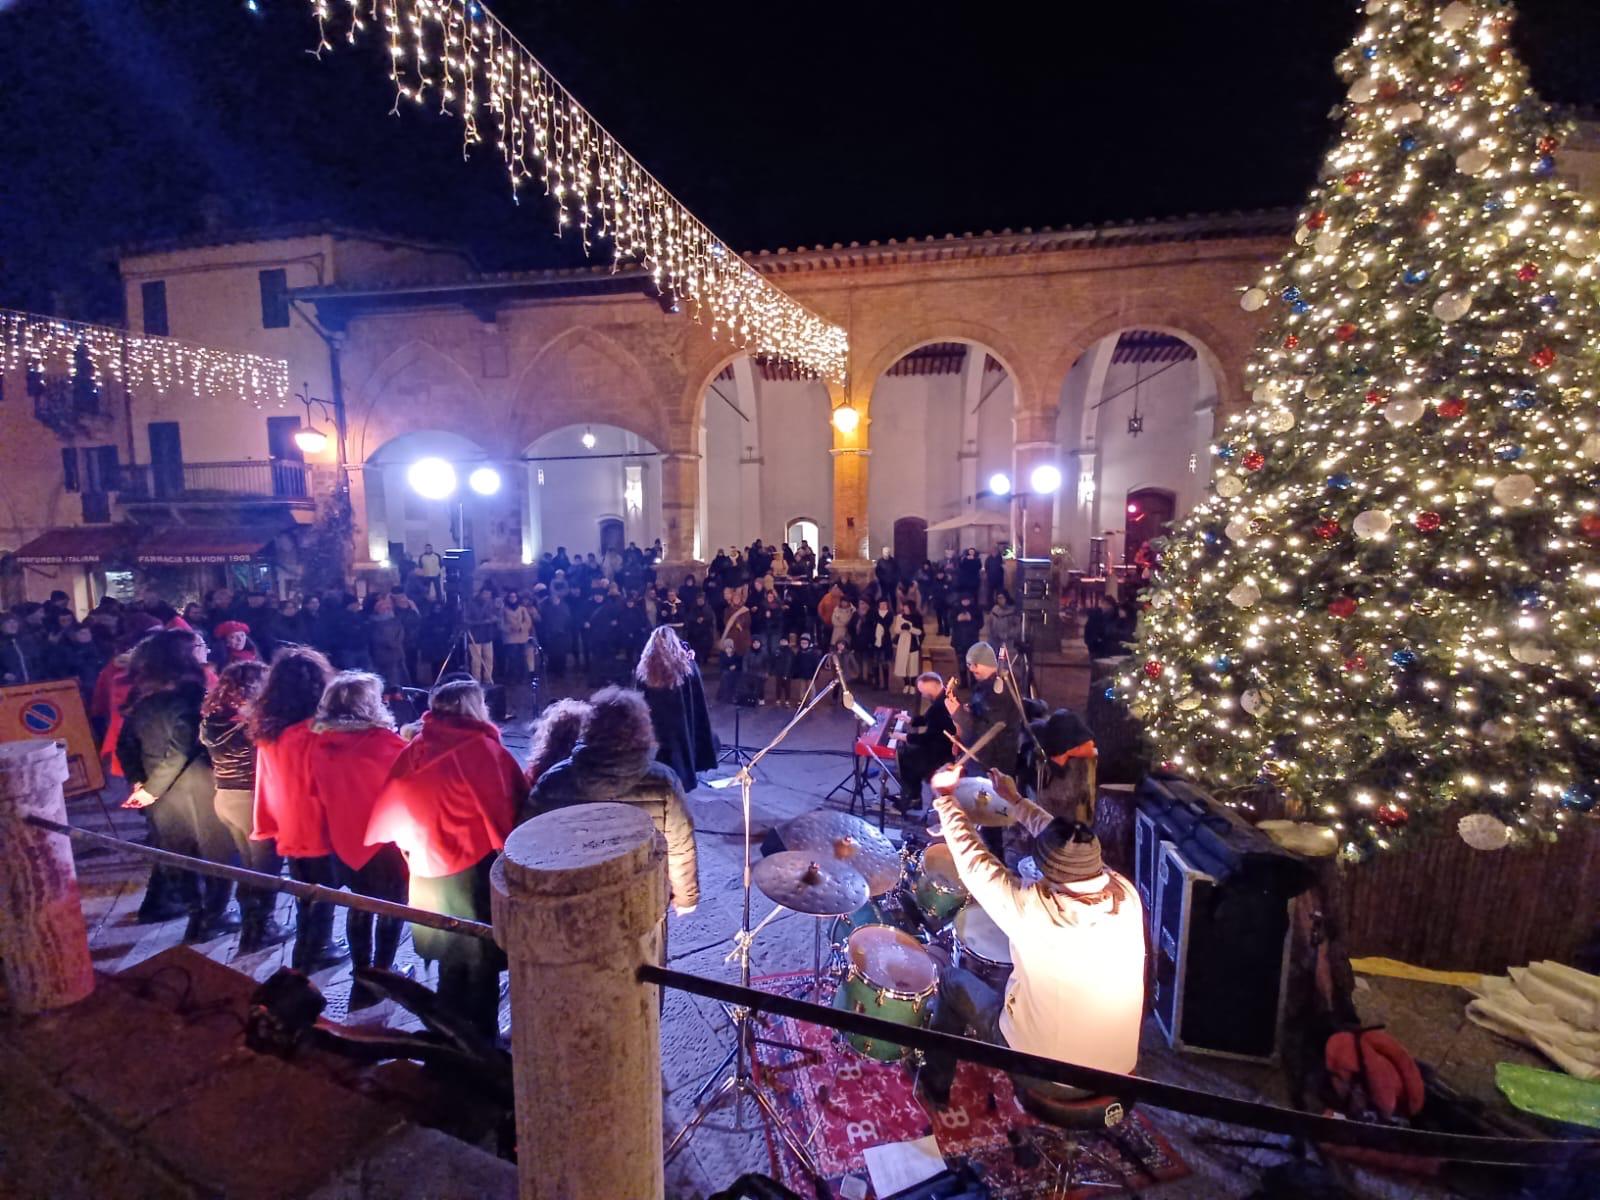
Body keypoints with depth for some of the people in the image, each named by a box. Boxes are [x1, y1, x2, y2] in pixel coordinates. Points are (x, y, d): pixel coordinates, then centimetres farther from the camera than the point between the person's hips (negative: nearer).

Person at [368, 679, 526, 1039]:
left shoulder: (412, 752, -1)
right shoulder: (486, 750, -17)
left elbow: (389, 811, 4)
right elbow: (513, 808, -17)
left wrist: (410, 849, 16)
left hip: (429, 871, 6)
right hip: (475, 869, -6)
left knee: (450, 958, 23)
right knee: (481, 960, 11)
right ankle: (482, 1036, 22)